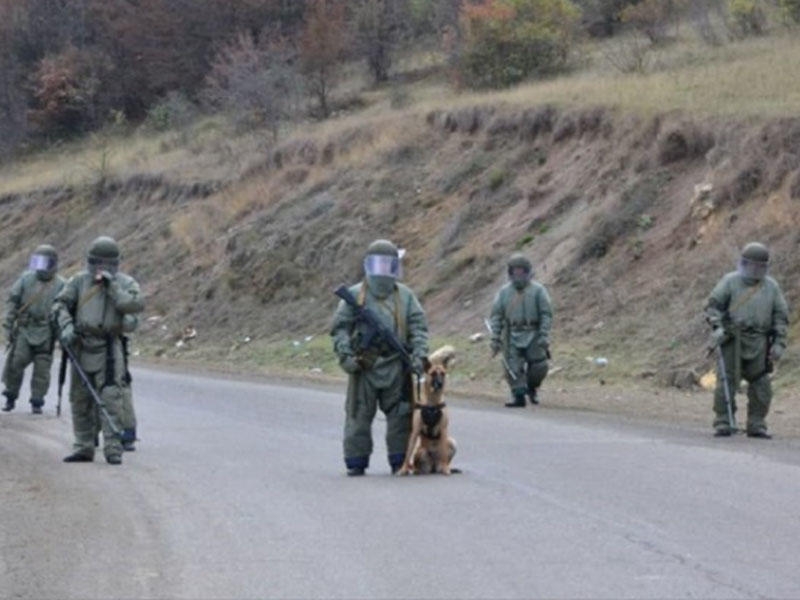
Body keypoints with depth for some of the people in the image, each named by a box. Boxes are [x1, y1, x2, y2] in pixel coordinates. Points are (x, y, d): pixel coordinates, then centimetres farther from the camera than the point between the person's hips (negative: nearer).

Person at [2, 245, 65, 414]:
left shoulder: (60, 284, 0)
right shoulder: (26, 279, 5)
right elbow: (12, 301, 8)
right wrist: (8, 325, 2)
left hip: (45, 333, -1)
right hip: (24, 330, 1)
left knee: (42, 369, -2)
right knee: (15, 363, -6)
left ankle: (37, 403, 8)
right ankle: (10, 398, 10)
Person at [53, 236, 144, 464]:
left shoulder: (125, 283, 4)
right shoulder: (80, 281, 9)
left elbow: (135, 305, -13)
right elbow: (61, 304, 4)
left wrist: (112, 287, -15)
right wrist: (66, 327, -13)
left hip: (109, 350, -4)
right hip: (81, 348, 4)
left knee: (111, 399, -12)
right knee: (80, 400, 9)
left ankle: (113, 448, -12)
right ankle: (84, 448, 19)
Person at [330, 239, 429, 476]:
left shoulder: (405, 296, 10)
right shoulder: (355, 295, 4)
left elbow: (419, 326, 8)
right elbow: (339, 327, 2)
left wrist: (419, 354, -6)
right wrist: (346, 355, -10)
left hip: (396, 366, 2)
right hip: (364, 366, -1)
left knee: (400, 415, 4)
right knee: (359, 414, 2)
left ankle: (399, 460, 13)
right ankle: (356, 462, 10)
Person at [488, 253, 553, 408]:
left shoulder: (537, 290, 1)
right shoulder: (504, 292, 8)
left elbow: (546, 314, -2)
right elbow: (496, 316, 8)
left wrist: (544, 337, -12)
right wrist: (495, 340, 1)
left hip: (533, 335, -2)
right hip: (513, 335, 2)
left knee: (538, 368, -3)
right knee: (513, 368, -8)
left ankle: (532, 388, 24)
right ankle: (518, 395, -3)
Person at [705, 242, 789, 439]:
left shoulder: (771, 286, 11)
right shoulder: (730, 281, 3)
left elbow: (781, 316, 12)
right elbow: (713, 305, 2)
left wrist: (779, 343, 4)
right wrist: (717, 327, -14)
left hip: (758, 343, 3)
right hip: (732, 341, -2)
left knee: (761, 385, 0)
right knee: (726, 382, -7)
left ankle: (756, 425, 10)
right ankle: (723, 424, 0)